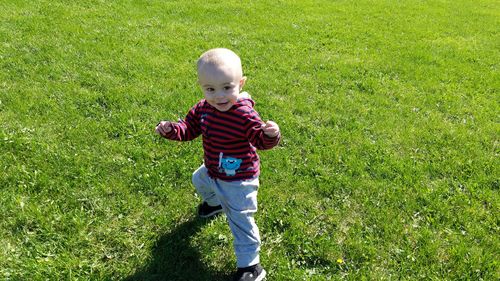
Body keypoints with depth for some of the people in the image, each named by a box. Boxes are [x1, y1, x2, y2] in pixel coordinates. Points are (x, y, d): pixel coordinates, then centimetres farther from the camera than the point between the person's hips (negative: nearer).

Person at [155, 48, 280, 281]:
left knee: (240, 221, -2)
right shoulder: (203, 108, -10)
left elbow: (262, 140, -29)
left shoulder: (245, 115, -30)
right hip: (212, 171, 8)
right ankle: (215, 202, 72)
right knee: (199, 181, 39)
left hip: (238, 179, -8)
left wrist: (270, 135, -52)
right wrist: (171, 129, -21)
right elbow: (189, 128, -1)